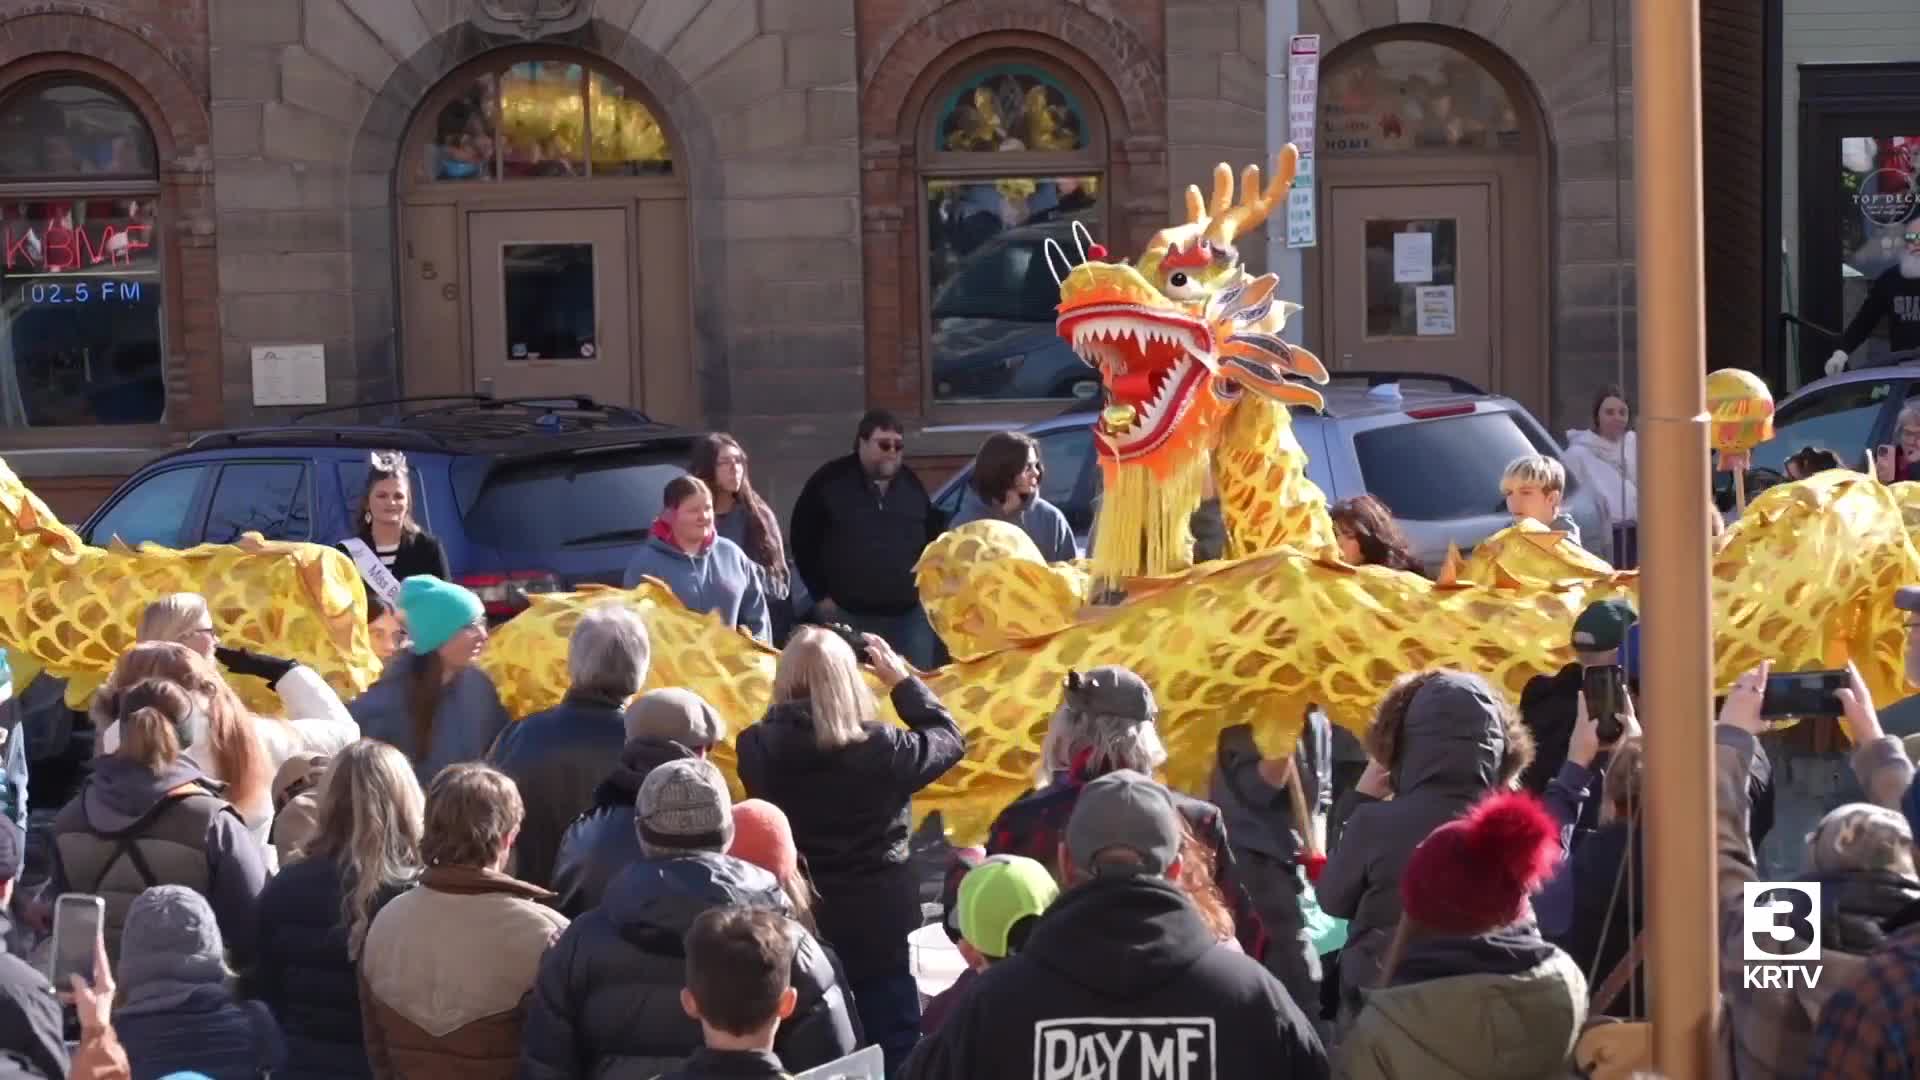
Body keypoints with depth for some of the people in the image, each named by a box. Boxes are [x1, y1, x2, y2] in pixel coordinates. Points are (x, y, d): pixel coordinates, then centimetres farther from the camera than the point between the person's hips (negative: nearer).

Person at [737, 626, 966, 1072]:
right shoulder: (881, 748, -16)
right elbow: (949, 738, 3)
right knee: (892, 1054, 9)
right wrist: (901, 679, 11)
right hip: (877, 932, -3)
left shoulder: (757, 748, -11)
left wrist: (802, 671, 9)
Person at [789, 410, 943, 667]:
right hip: (849, 616, -4)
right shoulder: (830, 482, -3)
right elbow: (803, 540, 1)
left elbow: (932, 538, 21)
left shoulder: (912, 483, 11)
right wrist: (821, 595, -2)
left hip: (909, 615, 4)